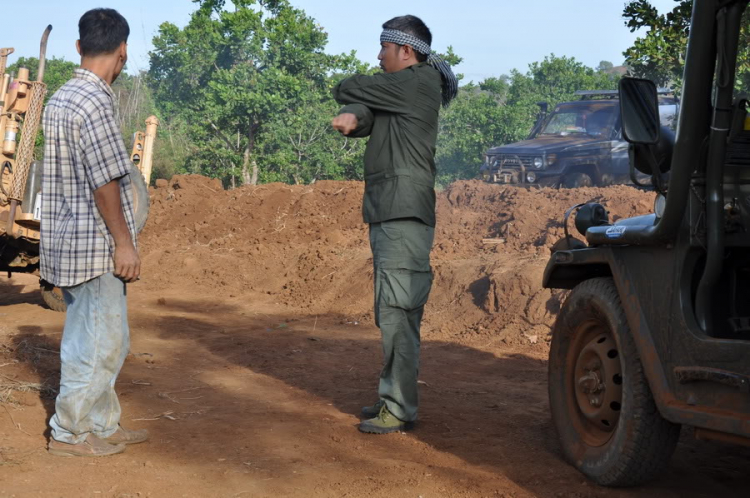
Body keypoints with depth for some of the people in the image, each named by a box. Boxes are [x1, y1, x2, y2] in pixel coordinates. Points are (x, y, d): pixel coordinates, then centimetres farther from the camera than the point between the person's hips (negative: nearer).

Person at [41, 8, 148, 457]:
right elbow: (105, 181, -20)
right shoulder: (94, 103, -18)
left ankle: (104, 425, 26)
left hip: (70, 241, 10)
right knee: (101, 343, 1)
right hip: (95, 245, -10)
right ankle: (70, 433, 10)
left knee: (94, 340, 17)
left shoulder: (61, 98, 12)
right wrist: (124, 243, -14)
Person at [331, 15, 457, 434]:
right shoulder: (396, 92, 21)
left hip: (405, 218, -10)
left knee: (398, 316, -10)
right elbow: (363, 111, 3)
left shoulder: (420, 82, -8)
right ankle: (394, 398, 21)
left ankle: (400, 409, -7)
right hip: (386, 216, 10)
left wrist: (347, 95, 17)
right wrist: (352, 117, -19)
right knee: (392, 315, 13)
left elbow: (346, 90, -6)